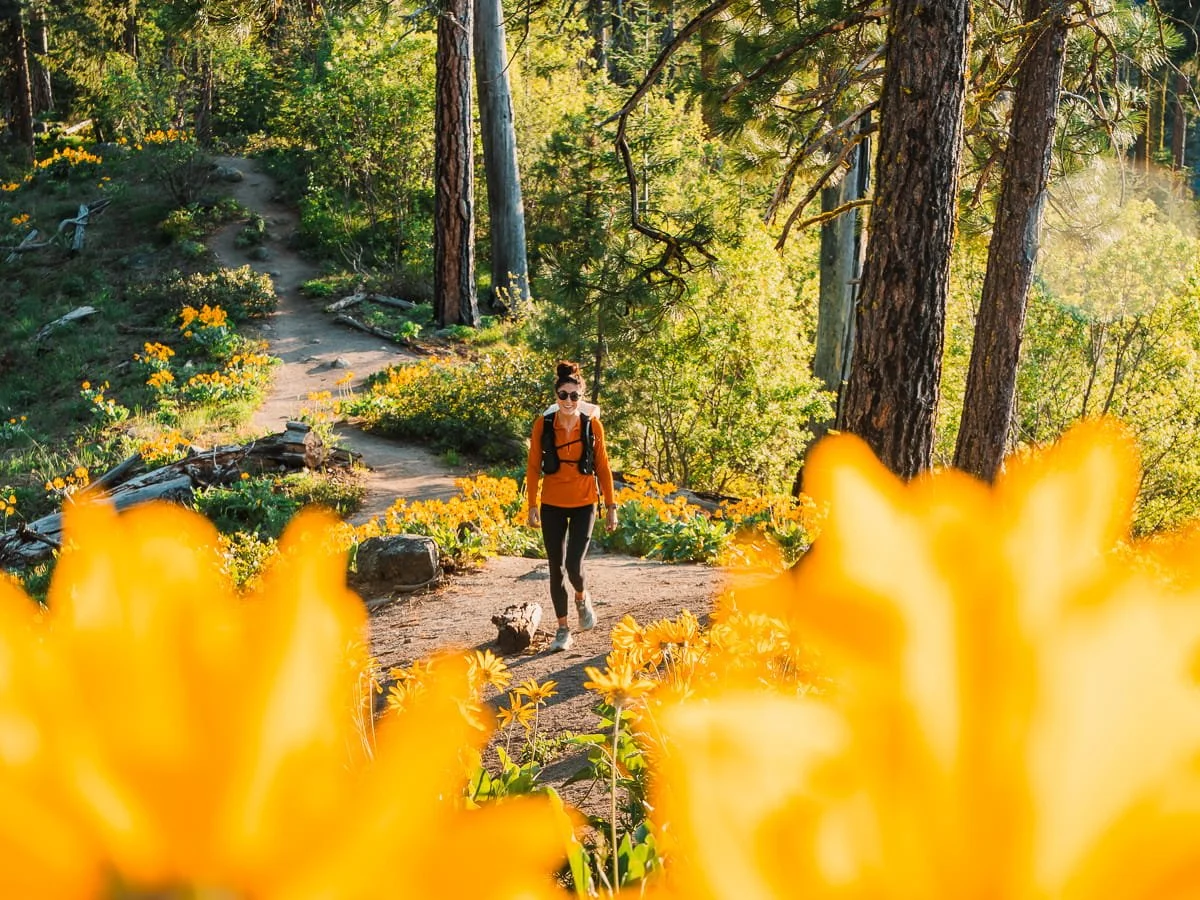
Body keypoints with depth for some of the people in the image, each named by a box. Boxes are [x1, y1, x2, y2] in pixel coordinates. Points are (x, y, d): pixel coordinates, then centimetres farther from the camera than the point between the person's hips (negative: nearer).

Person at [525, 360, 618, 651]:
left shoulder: (592, 425, -6)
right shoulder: (543, 424, -6)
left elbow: (603, 467, 2)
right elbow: (533, 466, 1)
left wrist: (611, 506, 3)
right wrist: (532, 506, -1)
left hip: (583, 505, -1)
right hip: (552, 506, 1)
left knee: (574, 566, -12)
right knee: (556, 569, 6)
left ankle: (582, 598, 23)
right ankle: (563, 628, 19)